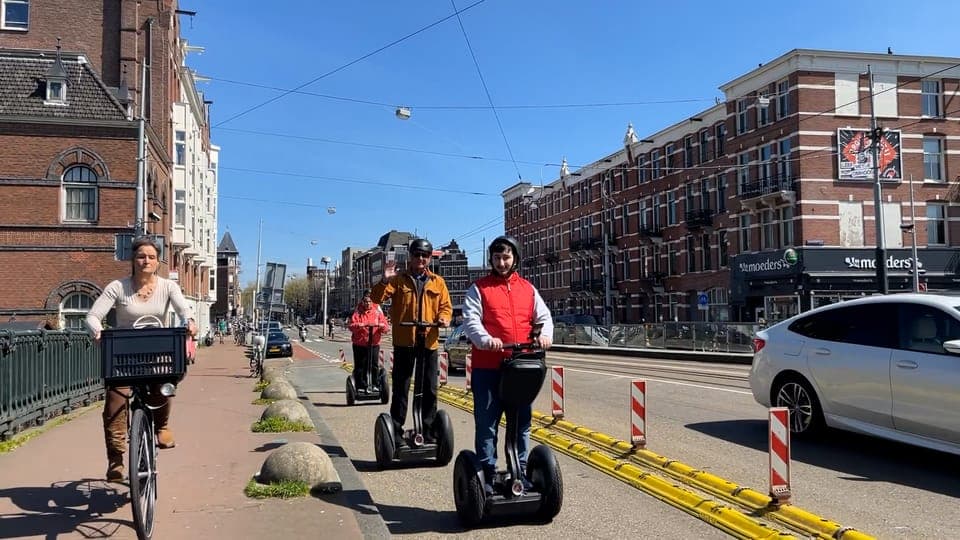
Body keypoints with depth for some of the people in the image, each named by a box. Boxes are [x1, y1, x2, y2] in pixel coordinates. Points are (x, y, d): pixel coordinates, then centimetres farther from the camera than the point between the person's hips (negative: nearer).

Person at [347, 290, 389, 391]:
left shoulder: (377, 312, 9)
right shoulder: (357, 313, 4)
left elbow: (385, 328, 3)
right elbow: (351, 326, -9)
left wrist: (381, 325, -20)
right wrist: (360, 325, -28)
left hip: (374, 344, 1)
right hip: (359, 345, -1)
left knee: (373, 366, 3)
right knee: (359, 367, 0)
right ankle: (360, 386, 8)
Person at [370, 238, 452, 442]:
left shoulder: (437, 282, 10)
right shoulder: (398, 279, 4)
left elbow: (446, 306, 10)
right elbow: (376, 298, -6)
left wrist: (444, 318, -12)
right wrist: (384, 281, -24)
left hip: (429, 342, 2)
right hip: (404, 342, -2)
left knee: (430, 390, 8)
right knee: (400, 389, 3)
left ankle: (429, 432, 18)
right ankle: (396, 431, 11)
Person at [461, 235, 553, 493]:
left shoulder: (527, 288, 15)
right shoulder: (479, 288, 3)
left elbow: (543, 316, 10)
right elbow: (471, 320, -9)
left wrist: (545, 333, -13)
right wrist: (486, 340, -28)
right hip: (487, 367, -3)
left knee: (522, 422, 11)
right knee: (486, 423, 0)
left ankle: (520, 473, 23)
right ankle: (487, 475, 9)